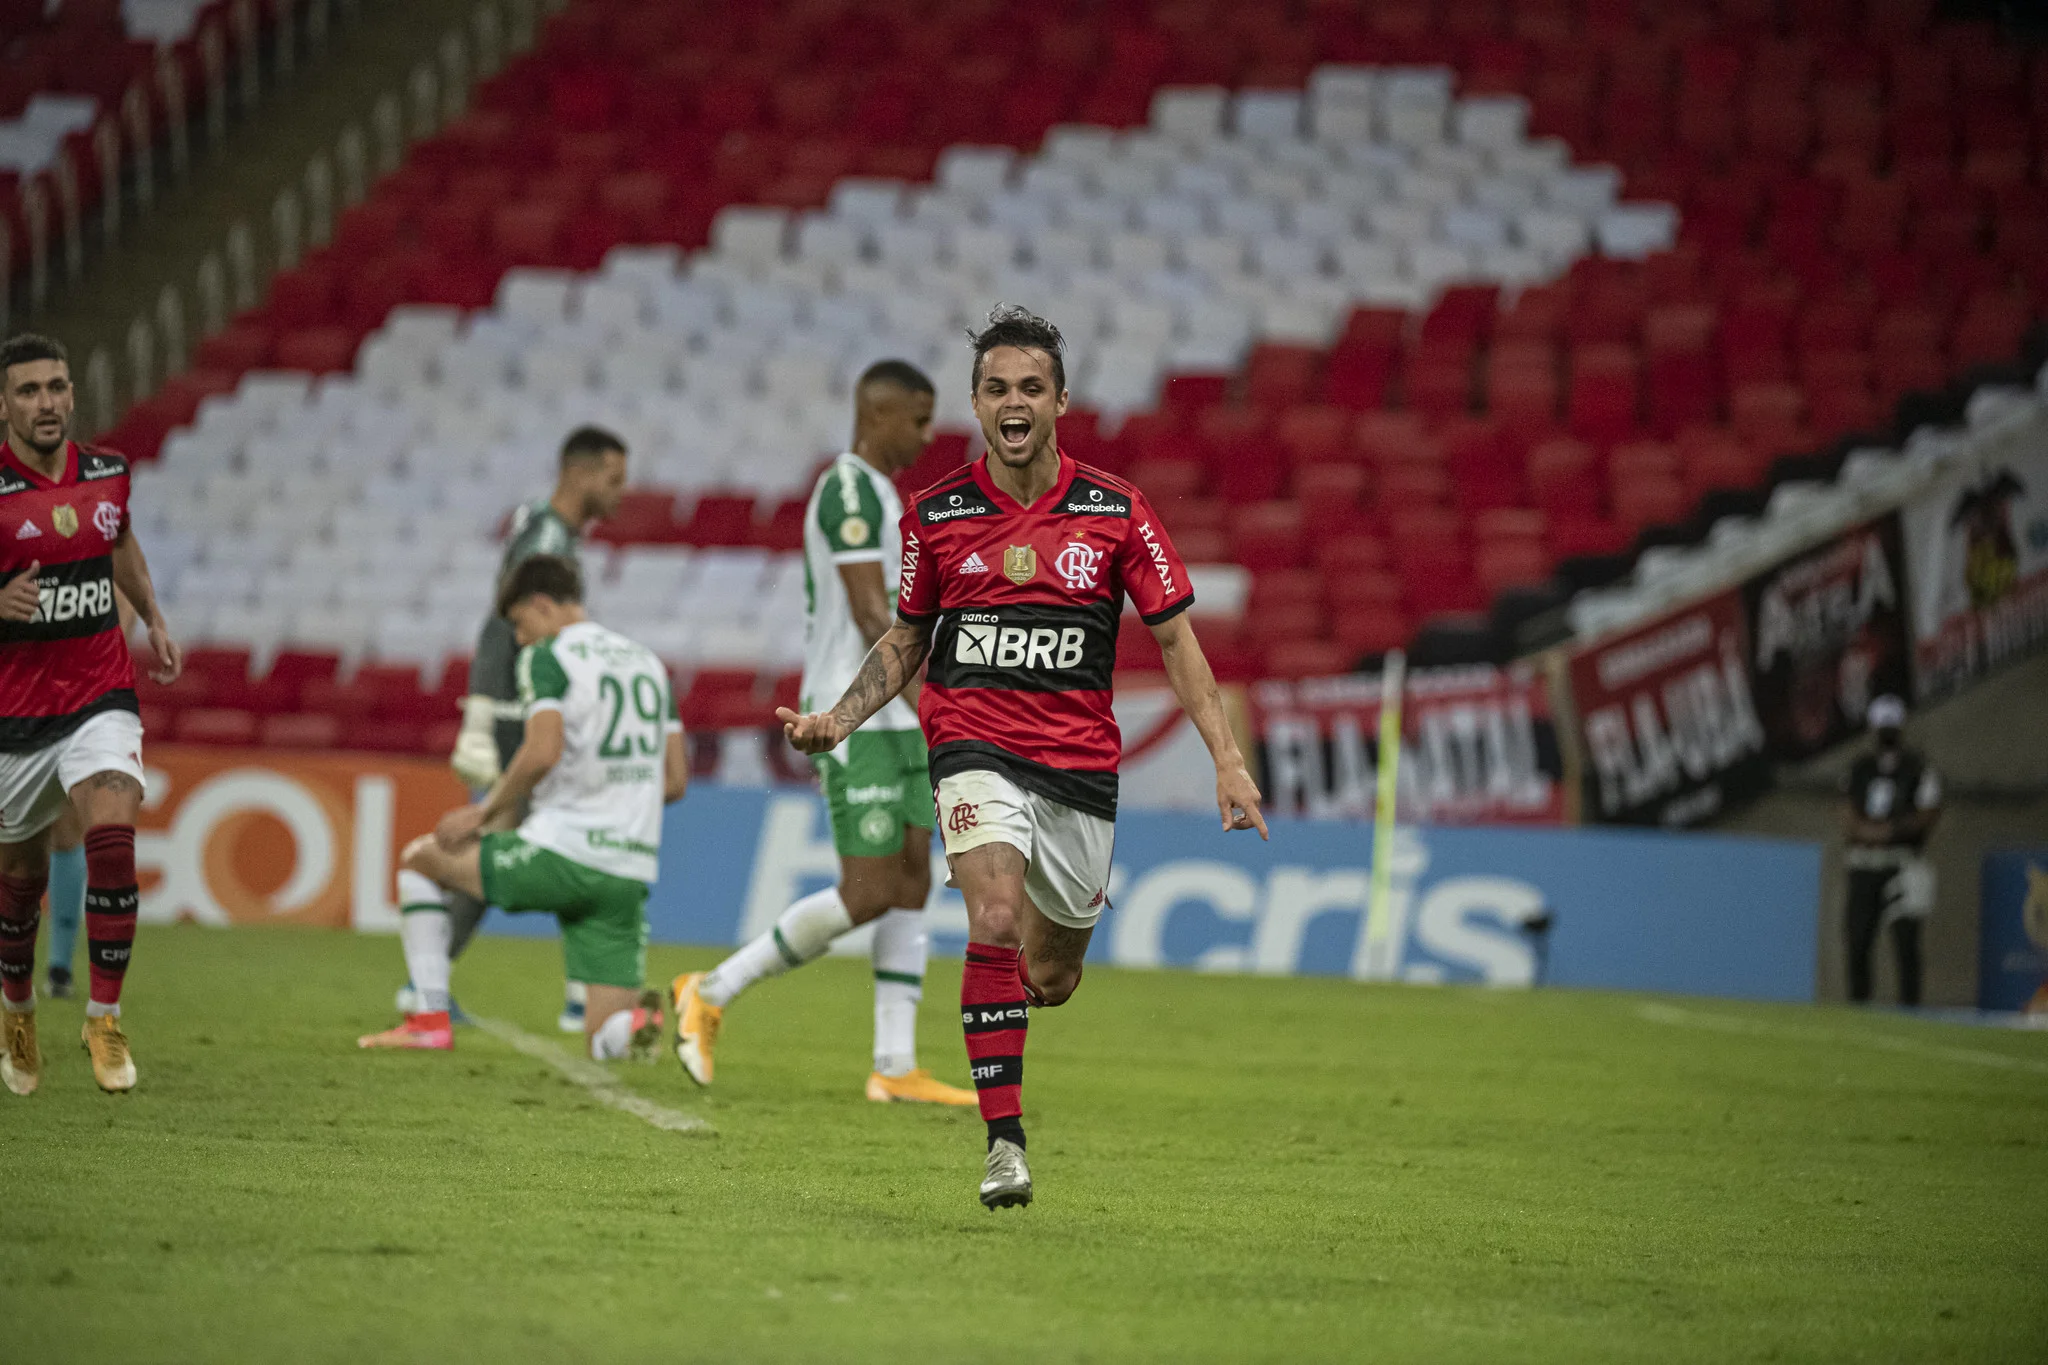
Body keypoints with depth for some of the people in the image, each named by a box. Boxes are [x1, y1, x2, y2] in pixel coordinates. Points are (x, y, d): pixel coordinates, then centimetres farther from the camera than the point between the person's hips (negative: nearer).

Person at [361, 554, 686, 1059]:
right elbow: (675, 779, 18)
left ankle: (431, 1019, 13)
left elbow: (542, 752, -19)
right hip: (630, 872, 6)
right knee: (605, 1042, 8)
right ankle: (638, 1016, -28)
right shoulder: (649, 663, 19)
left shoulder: (547, 657, -3)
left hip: (560, 852, -6)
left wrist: (485, 813, -5)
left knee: (419, 859, 19)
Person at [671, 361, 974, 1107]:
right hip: (854, 717, -10)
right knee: (868, 893, -10)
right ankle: (713, 993, 0)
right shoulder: (850, 489, -13)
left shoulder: (876, 492, 18)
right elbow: (870, 616, -19)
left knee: (912, 882, 4)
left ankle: (896, 1066, 4)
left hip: (893, 719, 10)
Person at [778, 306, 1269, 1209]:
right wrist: (837, 720, 0)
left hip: (1080, 764, 1)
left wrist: (1227, 759, -5)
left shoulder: (1115, 512, -1)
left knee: (1051, 981, 9)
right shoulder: (935, 514, 2)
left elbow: (1176, 638, 3)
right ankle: (1004, 1143, -24)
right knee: (997, 919, -27)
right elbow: (906, 640, 15)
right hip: (976, 749, -1)